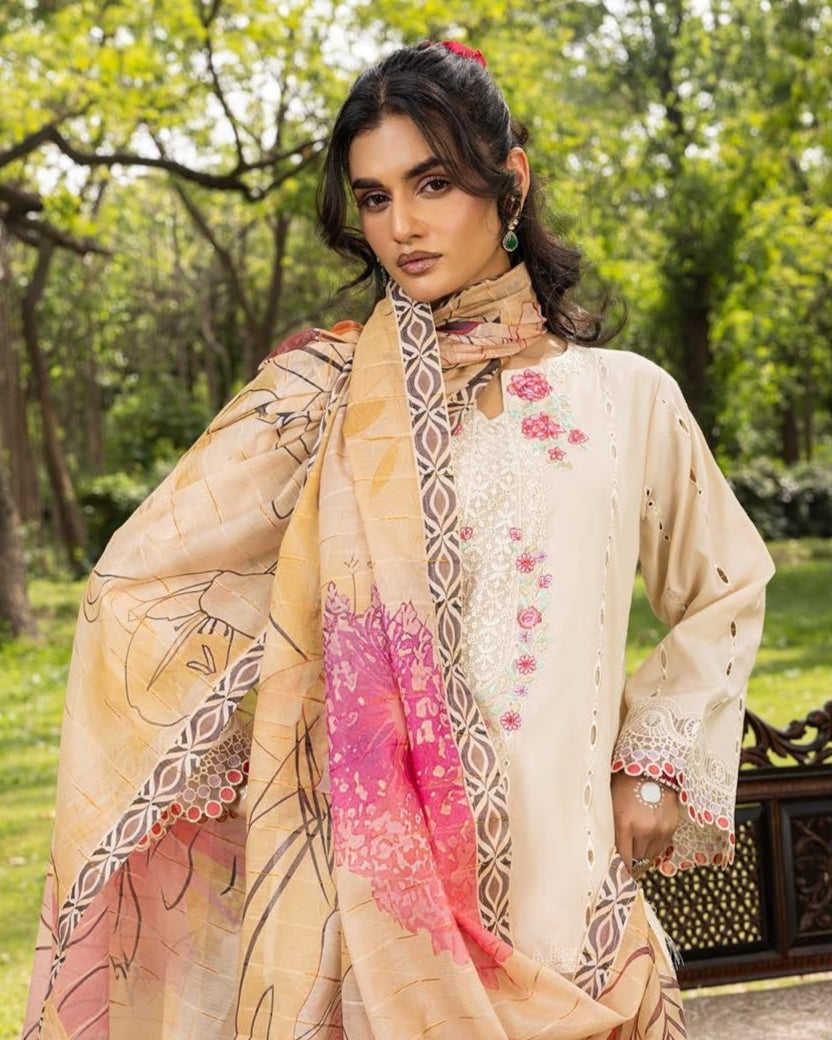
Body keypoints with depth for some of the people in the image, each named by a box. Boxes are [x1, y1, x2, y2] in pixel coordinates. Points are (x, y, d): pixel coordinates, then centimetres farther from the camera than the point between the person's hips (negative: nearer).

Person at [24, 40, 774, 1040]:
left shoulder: (624, 395, 5)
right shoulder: (328, 387, 0)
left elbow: (726, 588, 19)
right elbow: (135, 581, -2)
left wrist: (656, 763, 8)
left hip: (565, 862, 2)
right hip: (374, 869, -1)